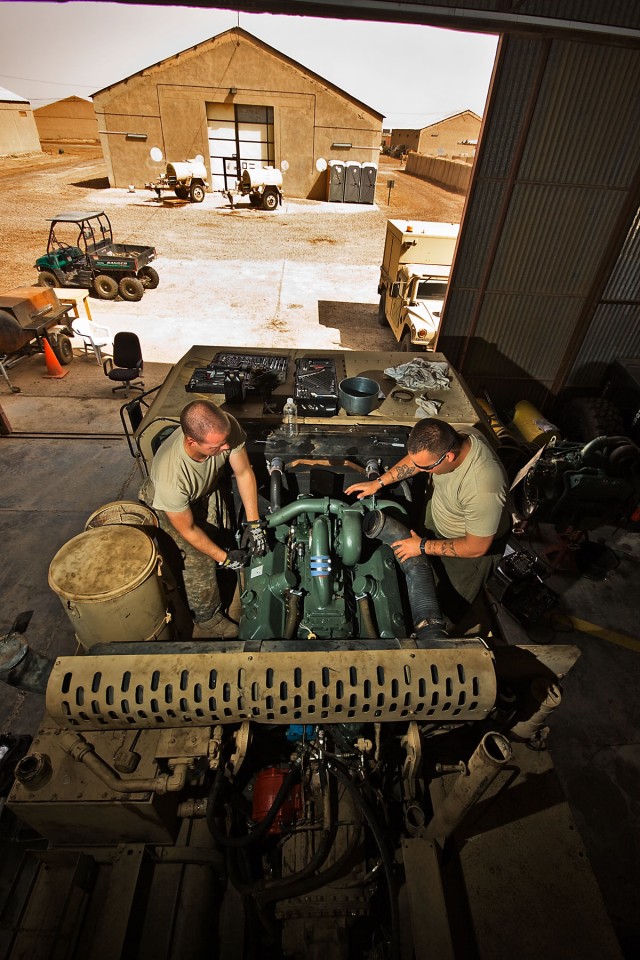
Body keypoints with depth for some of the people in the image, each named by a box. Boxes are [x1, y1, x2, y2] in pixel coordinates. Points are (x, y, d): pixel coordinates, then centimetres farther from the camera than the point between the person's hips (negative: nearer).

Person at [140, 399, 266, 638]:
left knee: (221, 535, 14)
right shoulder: (171, 477, -46)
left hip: (209, 488, 5)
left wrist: (254, 524, -18)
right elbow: (187, 529, -27)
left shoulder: (226, 426, -38)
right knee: (198, 562, -4)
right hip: (170, 504, -4)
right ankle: (207, 618, 26)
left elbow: (244, 473, -20)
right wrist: (224, 558, -17)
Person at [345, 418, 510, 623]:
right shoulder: (448, 442, -25)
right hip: (437, 518, 7)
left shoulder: (483, 490, -46)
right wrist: (379, 482, -2)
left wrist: (423, 546, -25)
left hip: (470, 546, -6)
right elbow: (415, 460, -2)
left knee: (450, 604, 16)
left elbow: (476, 547, -32)